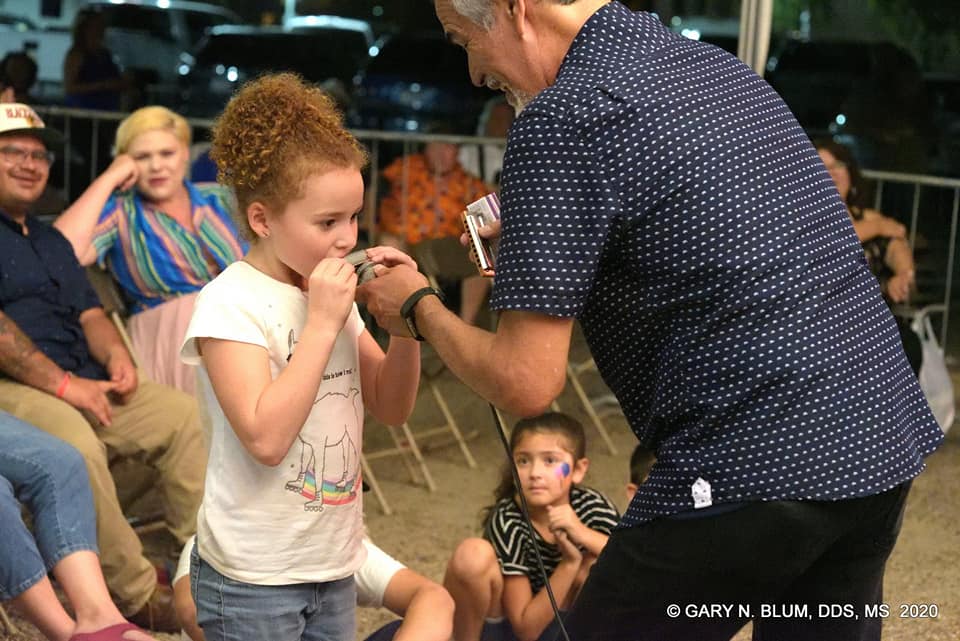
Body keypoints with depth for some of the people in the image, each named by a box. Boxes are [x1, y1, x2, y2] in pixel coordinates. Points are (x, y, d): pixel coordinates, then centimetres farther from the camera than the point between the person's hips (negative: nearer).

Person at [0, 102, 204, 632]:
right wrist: (64, 385, -20)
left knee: (185, 414, -4)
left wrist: (116, 357, -2)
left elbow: (89, 312, 21)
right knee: (74, 443, -36)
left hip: (84, 384, 9)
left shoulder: (50, 240, 25)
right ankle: (137, 596, -26)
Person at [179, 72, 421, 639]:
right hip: (254, 577, -6)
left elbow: (393, 408, 7)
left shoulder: (332, 294, 4)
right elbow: (265, 438, -25)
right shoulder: (230, 302, -15)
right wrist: (322, 324, -24)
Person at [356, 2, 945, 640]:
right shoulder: (720, 66, 13)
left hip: (755, 475, -8)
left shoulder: (562, 119, -13)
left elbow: (527, 384, -14)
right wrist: (530, 233, 27)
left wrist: (419, 308, 5)